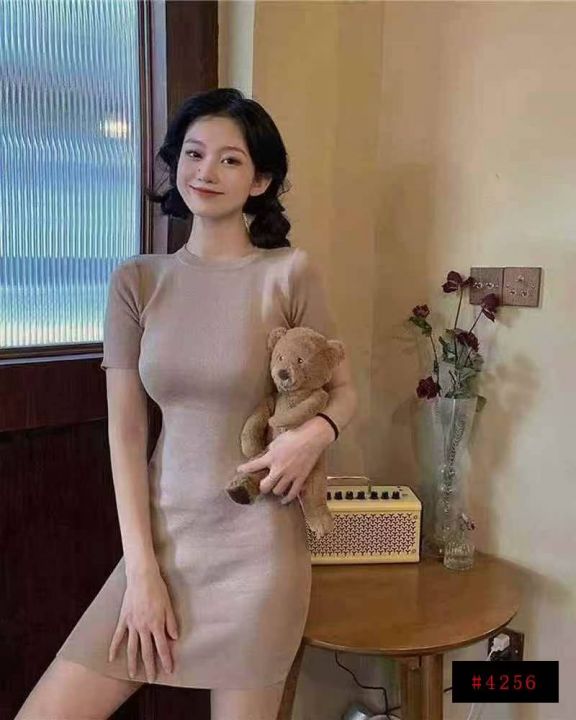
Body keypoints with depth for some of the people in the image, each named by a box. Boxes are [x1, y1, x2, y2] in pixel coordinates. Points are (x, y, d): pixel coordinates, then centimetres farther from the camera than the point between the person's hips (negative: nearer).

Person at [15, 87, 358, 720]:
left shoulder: (289, 272, -7)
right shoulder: (136, 280, 0)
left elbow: (344, 393, 3)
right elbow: (125, 432, -1)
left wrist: (317, 430, -20)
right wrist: (141, 569, -5)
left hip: (256, 541, -2)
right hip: (160, 531, 3)